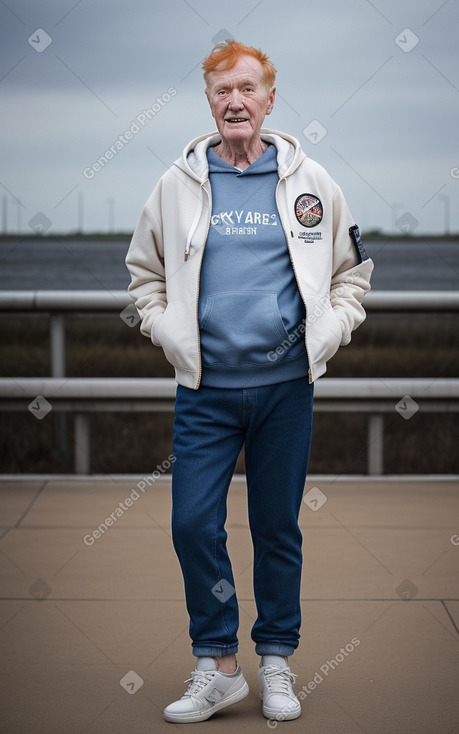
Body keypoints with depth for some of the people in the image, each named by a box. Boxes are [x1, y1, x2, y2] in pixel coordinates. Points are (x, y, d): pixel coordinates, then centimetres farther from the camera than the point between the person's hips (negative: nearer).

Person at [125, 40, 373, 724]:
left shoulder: (310, 182, 4)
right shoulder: (178, 185, 5)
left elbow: (352, 269, 15)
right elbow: (144, 273, 16)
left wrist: (327, 332, 2)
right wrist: (168, 332, 2)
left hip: (285, 384, 0)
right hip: (205, 387, 1)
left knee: (278, 527, 7)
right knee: (193, 523, -4)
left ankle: (276, 662, 22)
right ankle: (217, 666, 11)